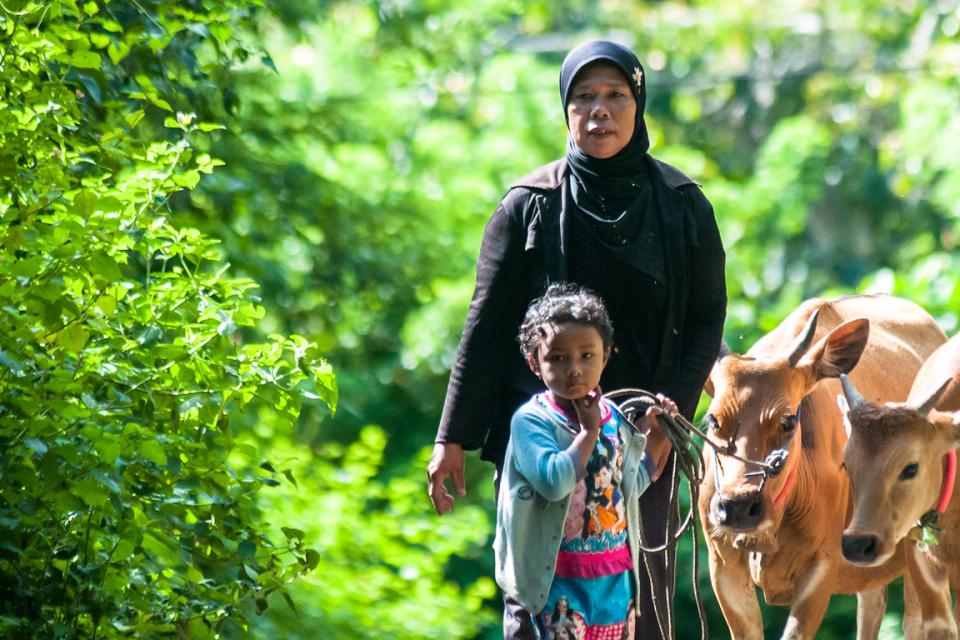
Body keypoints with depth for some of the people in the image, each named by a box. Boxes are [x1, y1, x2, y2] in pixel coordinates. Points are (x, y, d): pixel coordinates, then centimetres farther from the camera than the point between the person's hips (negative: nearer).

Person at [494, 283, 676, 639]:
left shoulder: (615, 418, 7)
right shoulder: (531, 420, -14)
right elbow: (554, 481, -30)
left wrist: (656, 439, 10)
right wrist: (589, 432, -20)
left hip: (615, 578, 7)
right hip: (556, 580, -7)